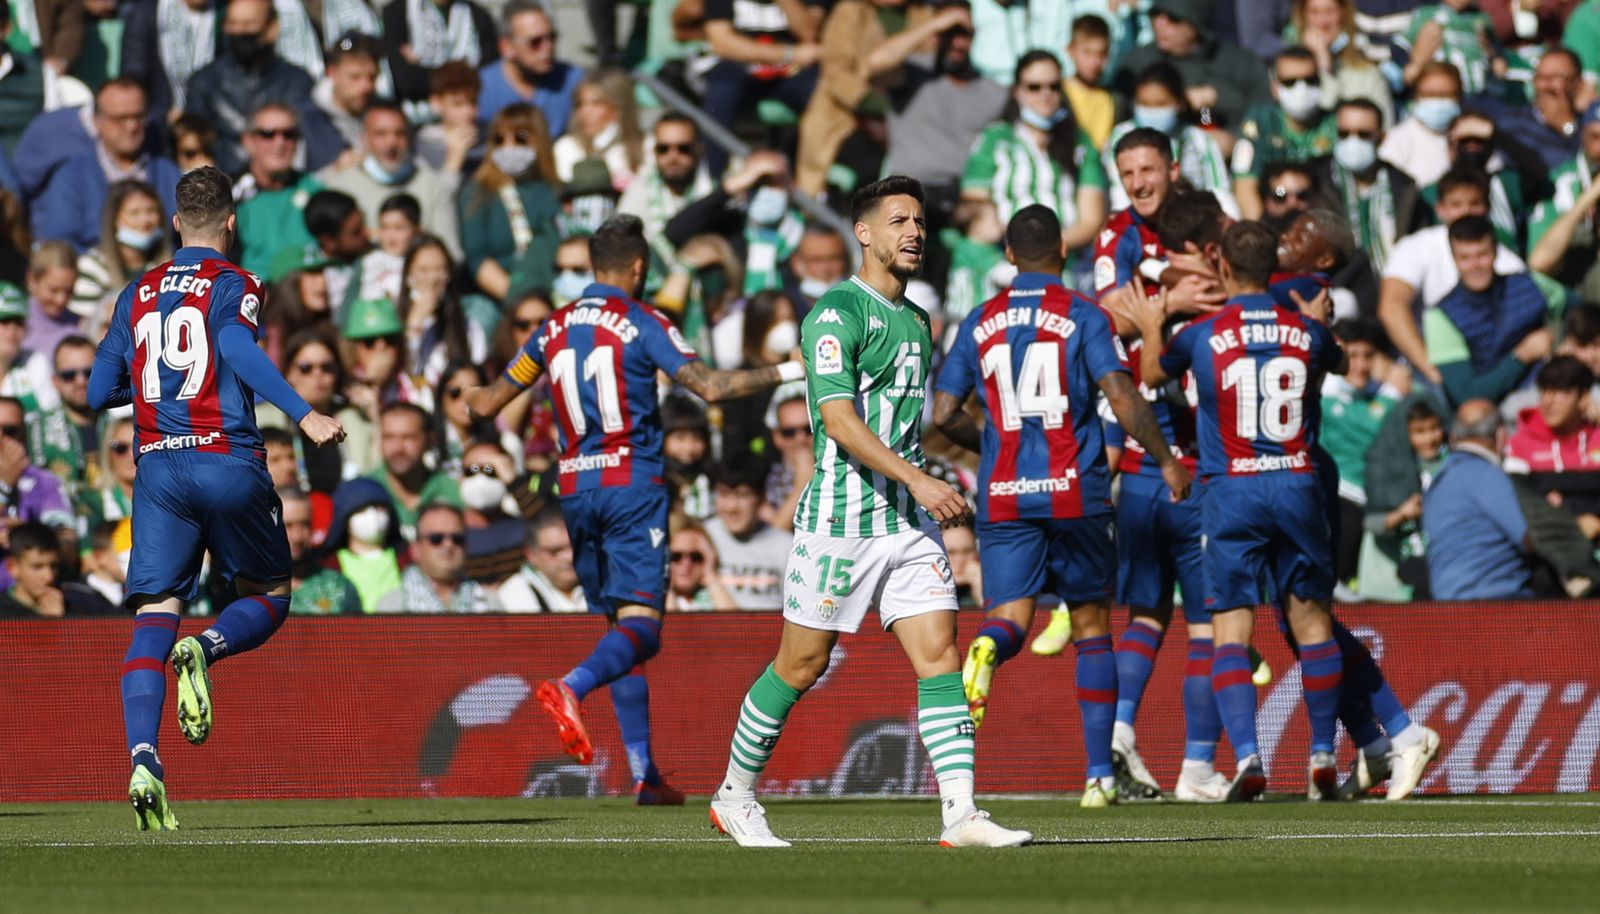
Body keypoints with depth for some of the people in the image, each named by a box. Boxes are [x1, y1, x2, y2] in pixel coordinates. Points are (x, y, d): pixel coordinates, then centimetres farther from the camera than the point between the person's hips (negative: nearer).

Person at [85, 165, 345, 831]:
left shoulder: (137, 295, 15)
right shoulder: (234, 286, 2)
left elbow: (99, 392, 16)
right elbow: (238, 346, -20)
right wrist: (304, 415, -27)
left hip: (157, 470, 3)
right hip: (228, 463, -3)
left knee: (154, 616, -3)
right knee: (268, 598, 15)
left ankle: (143, 759, -23)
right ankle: (205, 650, -19)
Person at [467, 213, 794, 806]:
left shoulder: (554, 330, 10)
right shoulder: (642, 324, -4)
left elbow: (487, 403, 16)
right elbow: (710, 386, -13)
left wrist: (469, 398, 40)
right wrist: (789, 371, -4)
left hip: (575, 489, 5)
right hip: (633, 484, -5)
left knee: (618, 622, 11)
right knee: (641, 625, -11)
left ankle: (645, 774, 7)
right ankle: (571, 687, -42)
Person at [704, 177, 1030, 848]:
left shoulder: (915, 321, 16)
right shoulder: (837, 313, -10)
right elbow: (838, 418, -21)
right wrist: (918, 480, -27)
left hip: (909, 518, 7)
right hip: (840, 517, -7)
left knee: (939, 653, -7)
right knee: (802, 665, 3)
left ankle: (960, 815, -13)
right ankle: (734, 795, 21)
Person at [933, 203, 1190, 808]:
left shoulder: (980, 324, 8)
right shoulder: (1083, 316, -1)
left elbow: (944, 414, 8)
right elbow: (1122, 398, -11)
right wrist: (1166, 460, 1)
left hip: (1003, 496, 1)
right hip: (1075, 494, -1)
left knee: (1008, 619, -3)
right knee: (1092, 627, 10)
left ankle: (988, 649, -42)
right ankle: (1099, 774, 9)